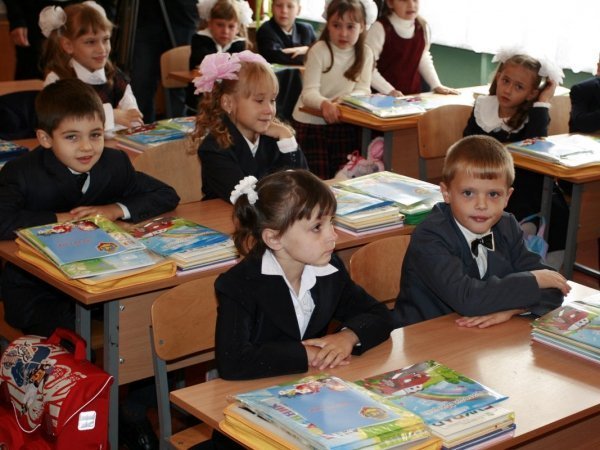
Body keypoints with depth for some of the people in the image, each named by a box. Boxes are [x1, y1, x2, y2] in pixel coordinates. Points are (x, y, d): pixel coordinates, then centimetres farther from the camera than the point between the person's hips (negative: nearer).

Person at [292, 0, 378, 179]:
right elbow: (309, 92, -21)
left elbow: (363, 90, -5)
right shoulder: (319, 50, -16)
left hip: (344, 122, 3)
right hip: (310, 122, -3)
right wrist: (324, 104, -43)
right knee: (318, 179, -2)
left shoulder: (365, 54, -4)